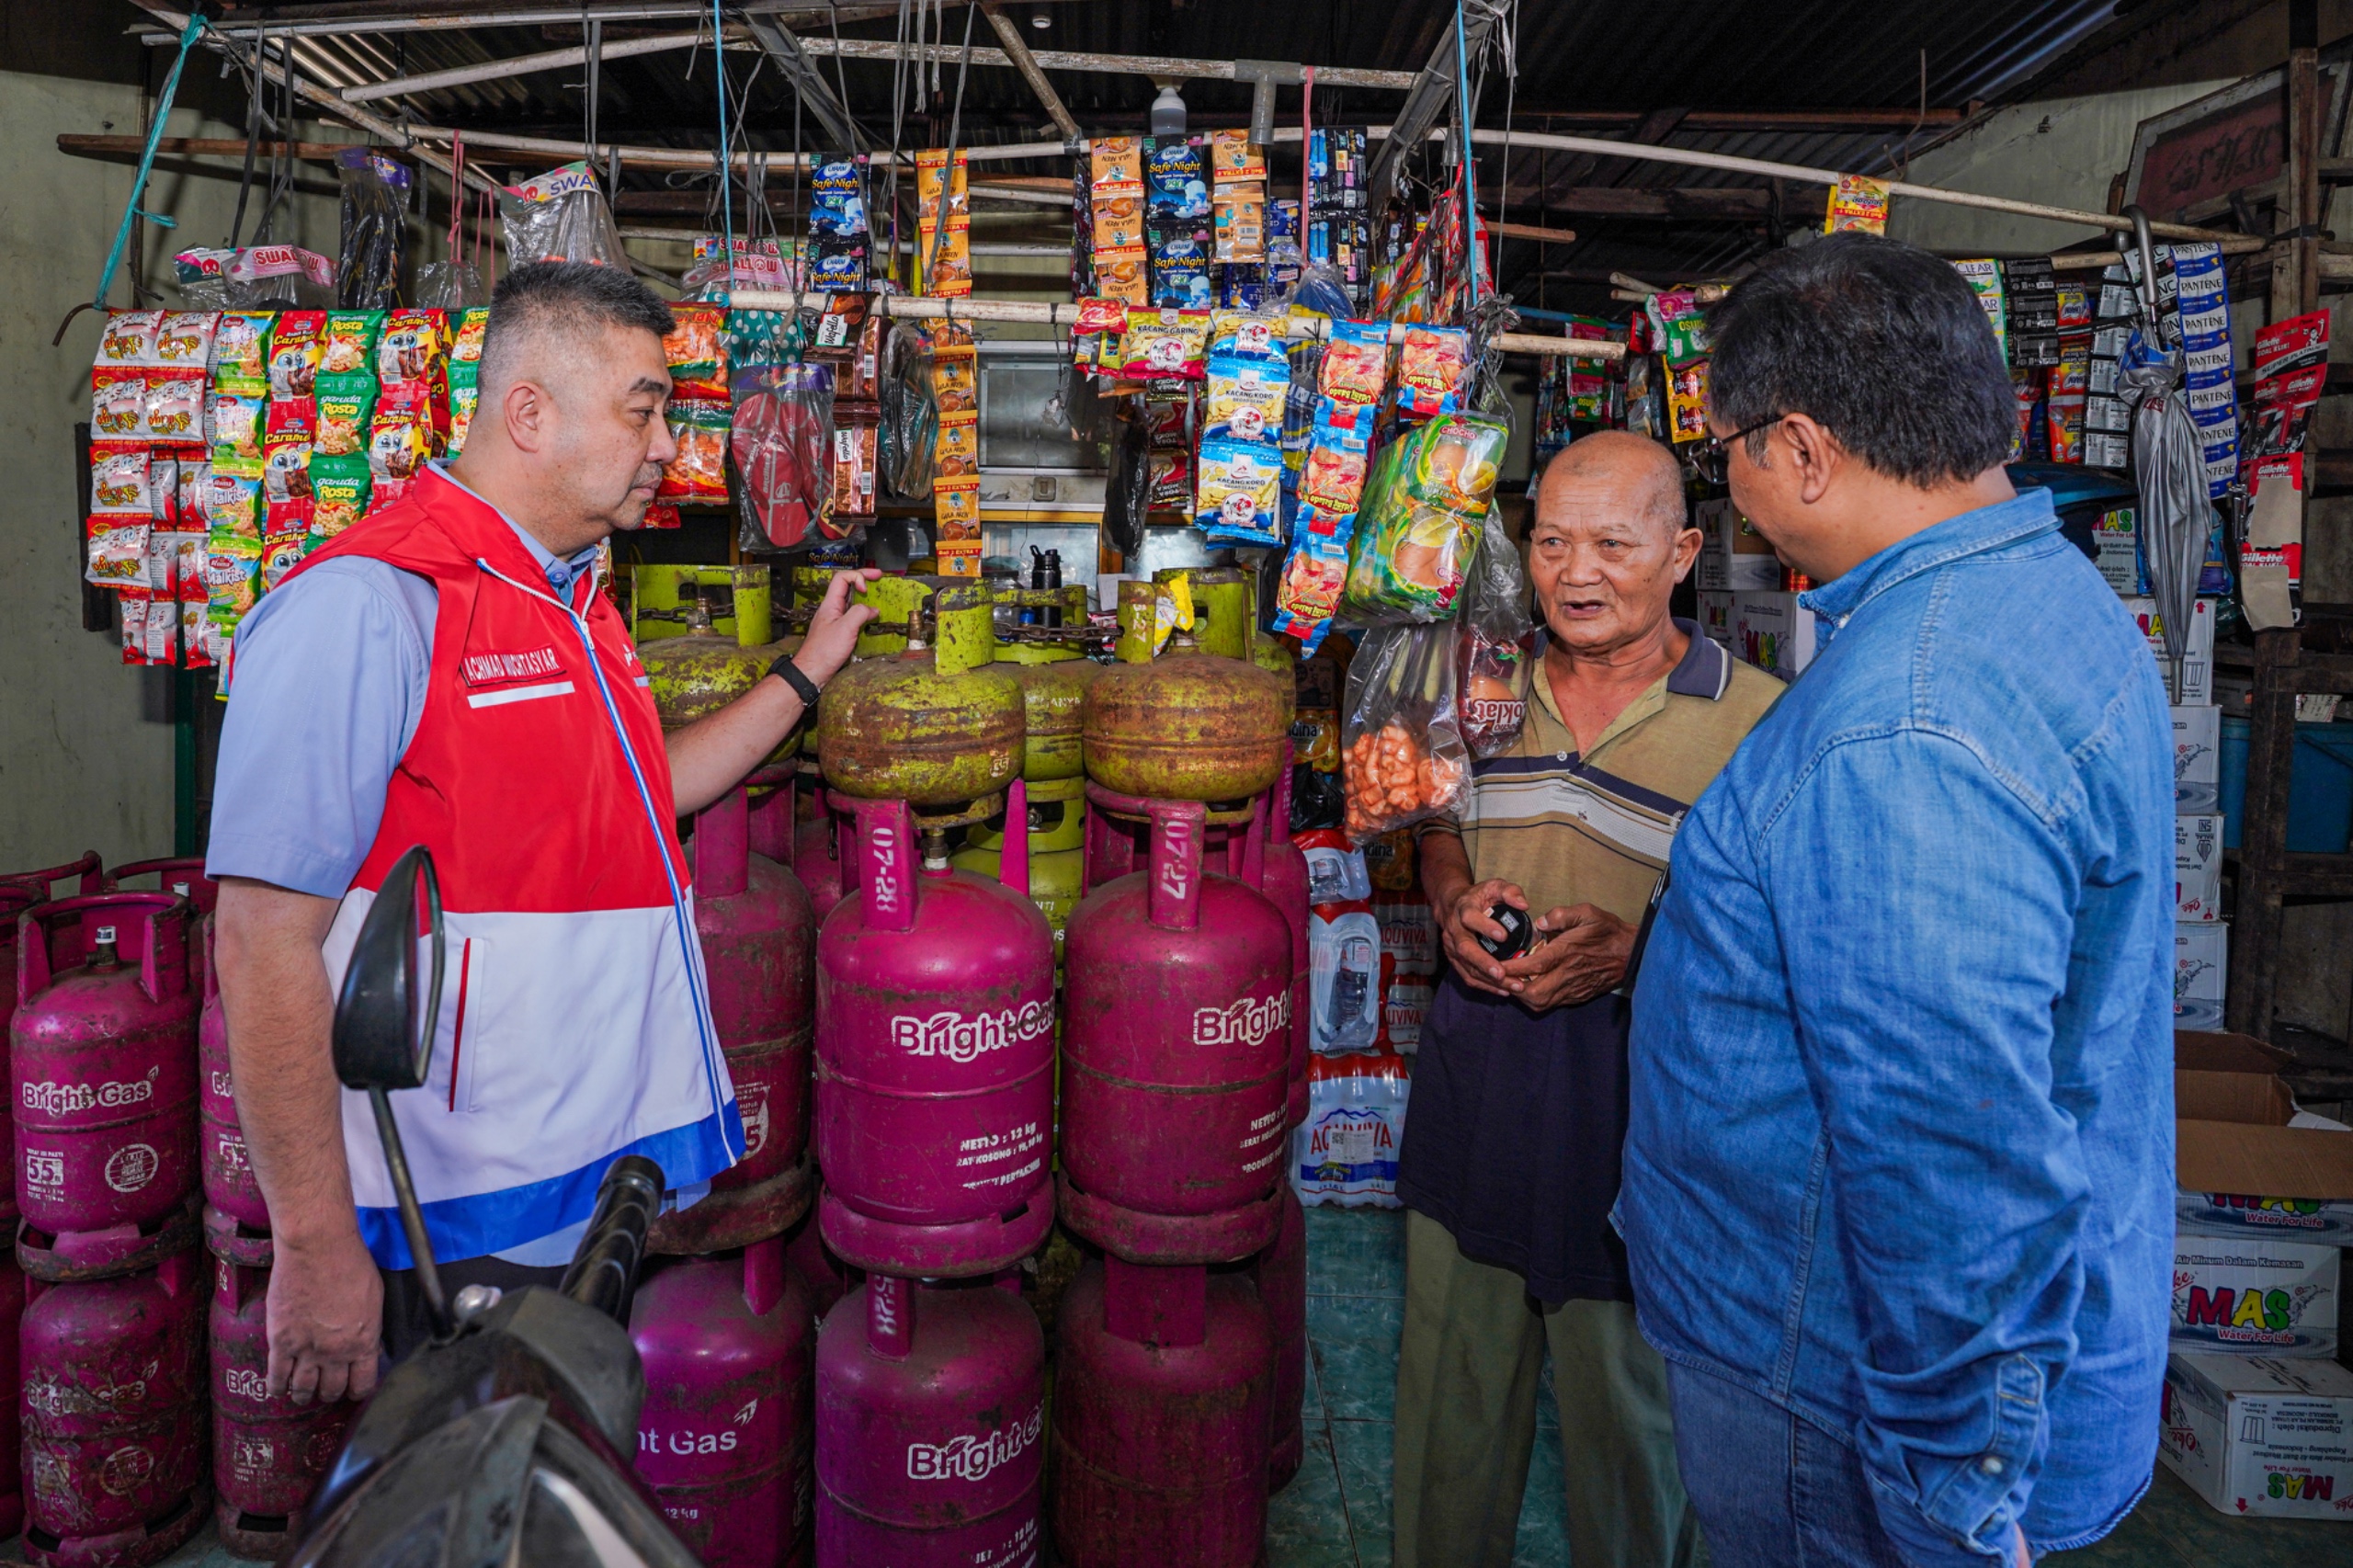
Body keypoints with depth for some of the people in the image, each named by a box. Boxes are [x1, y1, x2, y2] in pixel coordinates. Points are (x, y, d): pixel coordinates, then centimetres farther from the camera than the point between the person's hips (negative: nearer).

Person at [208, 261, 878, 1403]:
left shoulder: (574, 603, 12)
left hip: (605, 1186, 9)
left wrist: (807, 669, 20)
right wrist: (317, 1245, -20)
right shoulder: (365, 603, -19)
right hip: (463, 1229, -9)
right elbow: (266, 940, -21)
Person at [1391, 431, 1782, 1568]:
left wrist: (1637, 946, -23)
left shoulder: (1753, 718, -10)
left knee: (1629, 1394, 13)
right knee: (1449, 1377, 20)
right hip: (1472, 1089, 5)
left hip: (1638, 1103, -4)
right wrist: (1453, 902, -4)